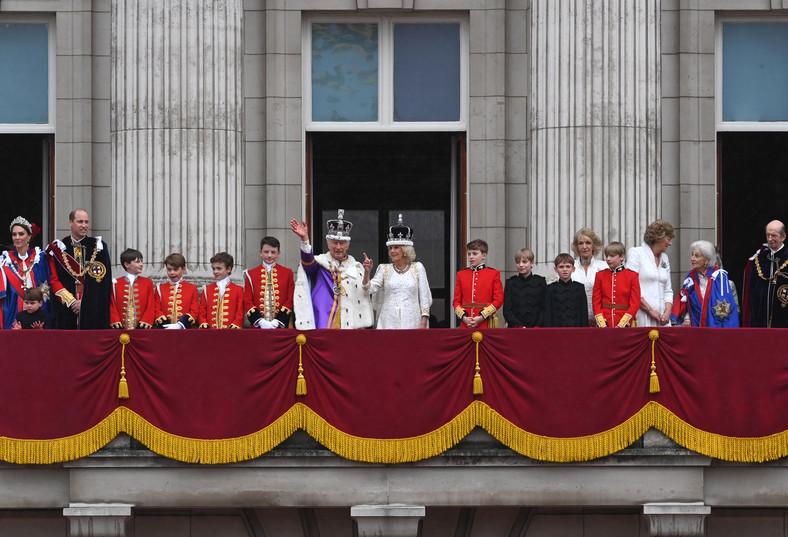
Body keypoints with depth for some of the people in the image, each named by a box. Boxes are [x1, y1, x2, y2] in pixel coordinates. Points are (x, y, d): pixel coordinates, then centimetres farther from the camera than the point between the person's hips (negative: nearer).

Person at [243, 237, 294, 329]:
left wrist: (278, 321, -9)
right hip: (258, 327, 0)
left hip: (280, 326, 0)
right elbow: (247, 302, 4)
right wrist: (260, 321, -10)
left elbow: (290, 300, 3)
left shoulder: (287, 273, 8)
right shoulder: (251, 274, 9)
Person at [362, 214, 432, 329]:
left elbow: (425, 298, 6)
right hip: (388, 323, 1)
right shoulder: (384, 269, 11)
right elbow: (370, 289, -1)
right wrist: (367, 272, -17)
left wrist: (423, 324, -2)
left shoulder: (417, 268, 7)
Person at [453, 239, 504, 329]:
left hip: (486, 324, -2)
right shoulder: (461, 274, 12)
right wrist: (464, 317, -7)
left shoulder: (494, 274, 4)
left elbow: (499, 300, -2)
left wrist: (482, 317, -12)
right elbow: (456, 301, 11)